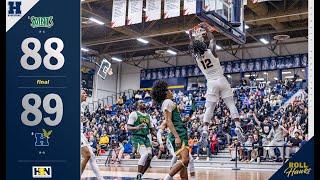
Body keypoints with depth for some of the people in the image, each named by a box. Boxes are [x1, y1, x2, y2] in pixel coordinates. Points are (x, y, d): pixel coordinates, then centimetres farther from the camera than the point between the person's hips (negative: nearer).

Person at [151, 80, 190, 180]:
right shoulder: (168, 102, -7)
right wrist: (177, 137, -24)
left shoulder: (167, 103, 21)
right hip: (179, 134, -10)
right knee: (185, 160, -20)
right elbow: (168, 121, -17)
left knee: (184, 161, 7)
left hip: (181, 134, 10)